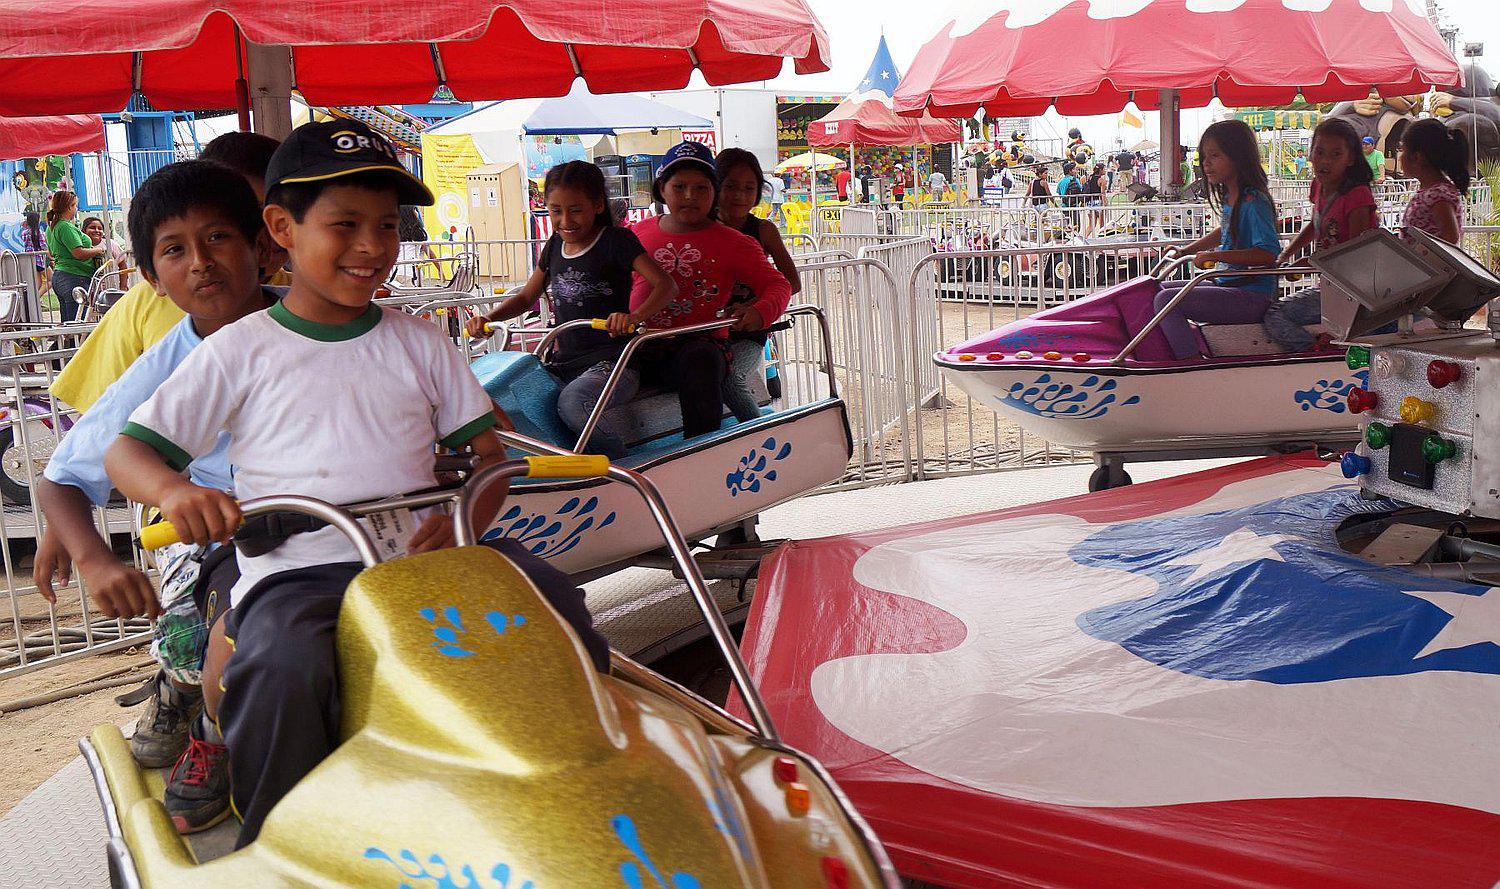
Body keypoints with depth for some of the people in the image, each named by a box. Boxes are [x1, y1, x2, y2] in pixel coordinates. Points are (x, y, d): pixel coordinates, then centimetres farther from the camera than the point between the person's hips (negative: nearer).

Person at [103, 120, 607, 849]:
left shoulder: (418, 343, 16)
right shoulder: (241, 351, 8)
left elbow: (487, 453, 14)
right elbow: (126, 451, 6)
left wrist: (465, 516, -9)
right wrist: (175, 491, -19)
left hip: (420, 553, 3)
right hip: (296, 572, -2)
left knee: (550, 594, -23)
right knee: (282, 667, -35)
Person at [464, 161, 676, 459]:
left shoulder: (616, 240, -4)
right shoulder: (555, 245, 15)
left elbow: (666, 285, -15)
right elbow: (526, 298, 24)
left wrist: (635, 317, -34)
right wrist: (489, 317, 5)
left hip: (611, 359, -6)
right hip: (564, 361, 6)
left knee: (572, 401, -36)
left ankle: (622, 464, -15)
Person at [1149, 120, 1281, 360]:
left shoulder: (1254, 202, -18)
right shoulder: (1230, 198, 10)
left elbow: (1268, 253, -28)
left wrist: (1214, 255, -24)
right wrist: (1184, 251, 23)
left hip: (1252, 298, -10)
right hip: (1230, 285, 10)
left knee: (1166, 300, -22)